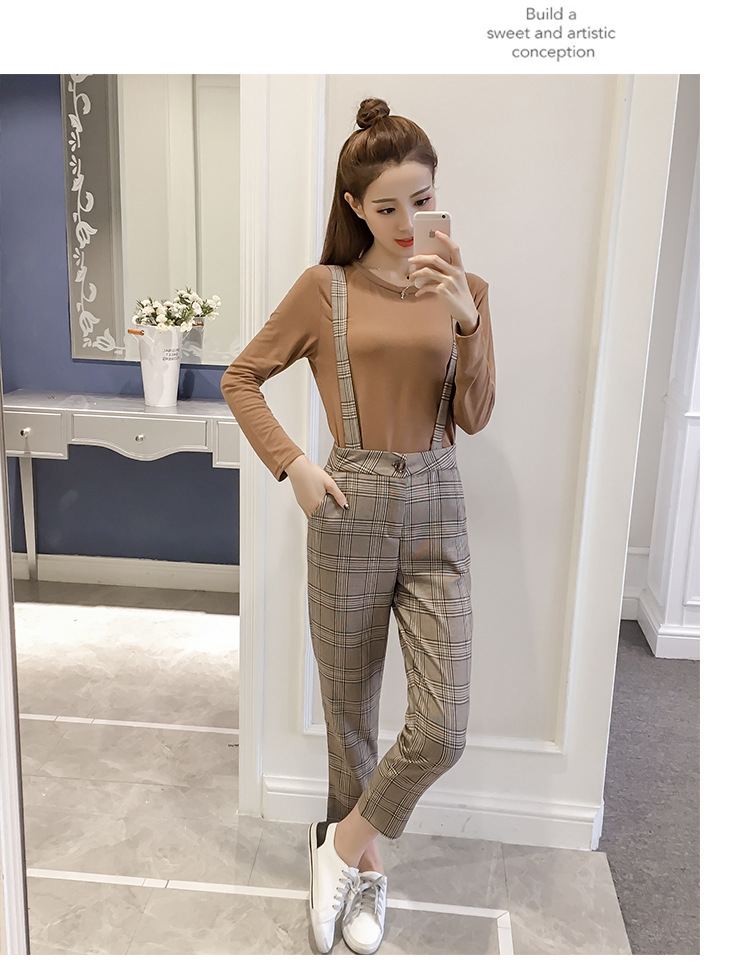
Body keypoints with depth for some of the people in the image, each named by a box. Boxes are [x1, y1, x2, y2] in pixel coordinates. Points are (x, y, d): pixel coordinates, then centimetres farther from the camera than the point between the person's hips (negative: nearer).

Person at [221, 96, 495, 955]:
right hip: (350, 509, -1)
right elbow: (240, 378, 5)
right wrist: (292, 464, -7)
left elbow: (474, 416, 0)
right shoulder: (324, 287, 1)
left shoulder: (461, 288, 7)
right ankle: (365, 868, 36)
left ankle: (344, 844, 22)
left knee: (442, 729, -6)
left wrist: (468, 320, -14)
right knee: (350, 712, 12)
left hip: (435, 511, 2)